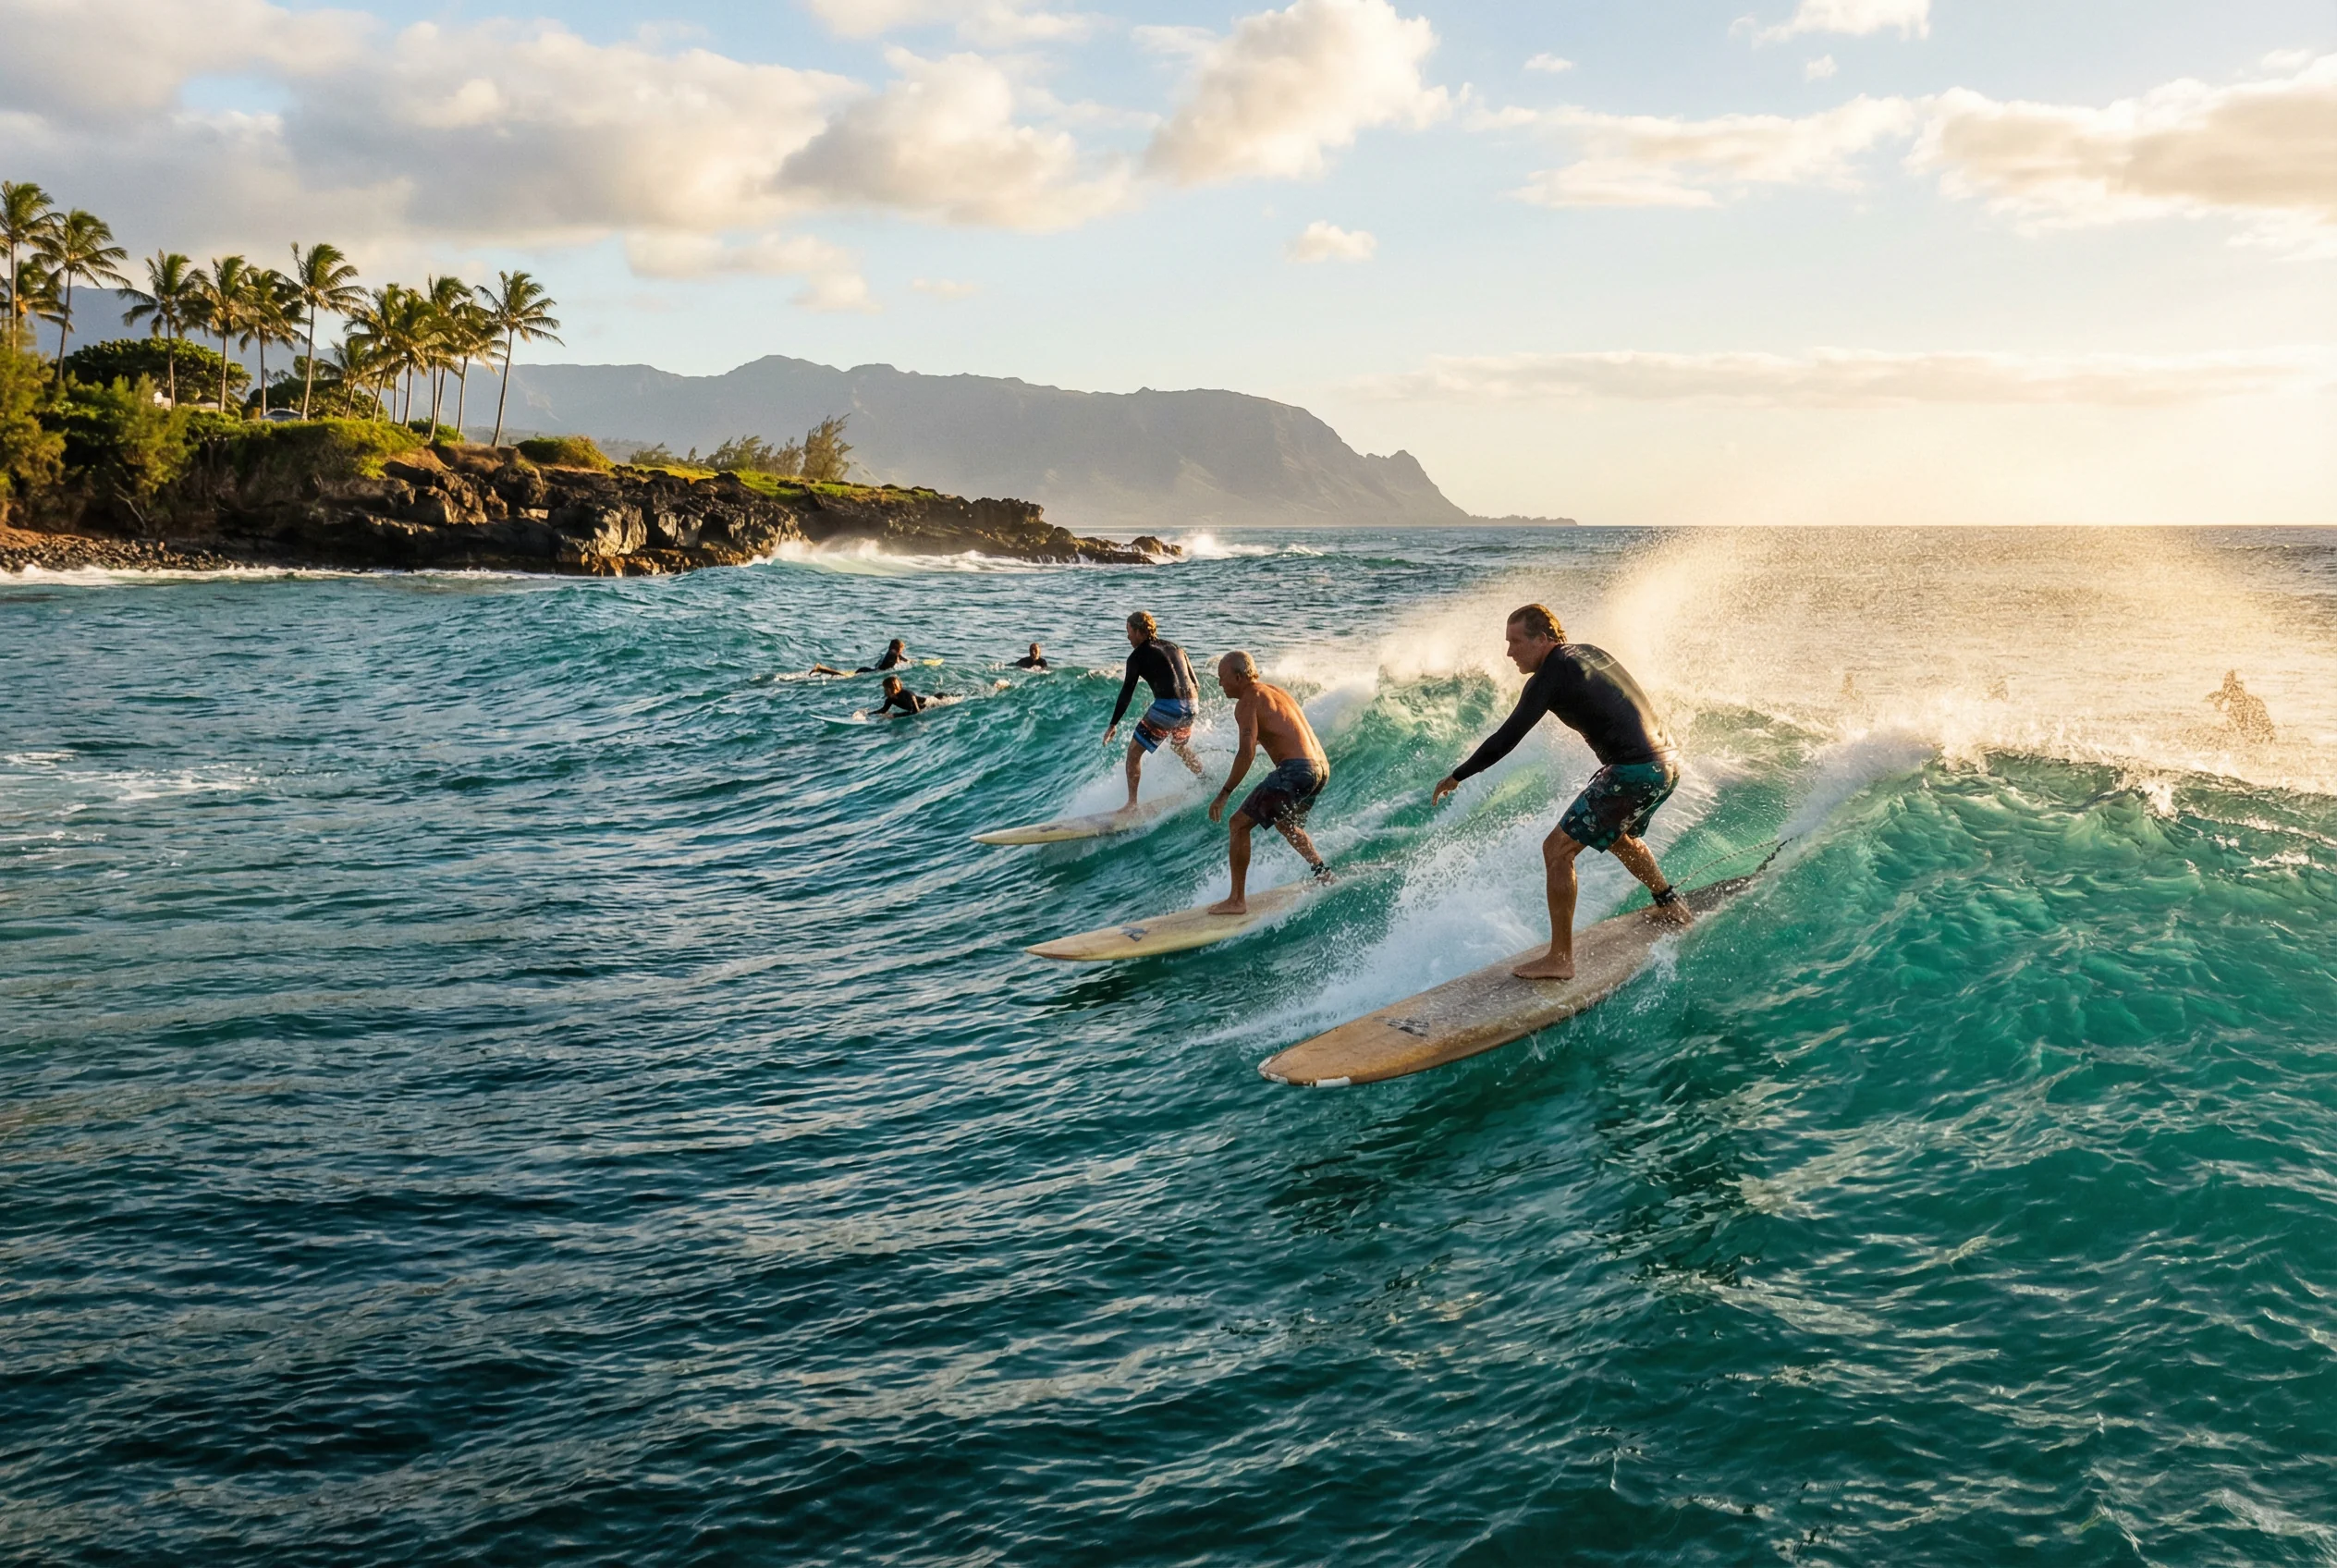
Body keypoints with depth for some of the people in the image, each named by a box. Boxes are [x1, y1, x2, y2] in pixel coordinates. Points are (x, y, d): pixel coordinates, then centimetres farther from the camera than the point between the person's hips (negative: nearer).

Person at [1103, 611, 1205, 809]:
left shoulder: (1138, 656, 1)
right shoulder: (1175, 648, 19)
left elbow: (1127, 692, -5)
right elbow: (1195, 684, 19)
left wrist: (1113, 724, -3)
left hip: (1167, 706, -7)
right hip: (1190, 705, 7)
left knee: (1134, 752, 3)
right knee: (1179, 746, 36)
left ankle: (1132, 804, -2)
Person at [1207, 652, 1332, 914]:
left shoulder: (1248, 702, -7)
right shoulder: (1276, 692, 20)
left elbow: (1248, 751, -19)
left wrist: (1224, 793, -17)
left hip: (1295, 771, -9)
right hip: (1321, 767, 9)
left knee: (1238, 824, -3)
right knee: (1284, 823, 34)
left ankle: (1237, 900, -5)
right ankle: (1323, 872, 30)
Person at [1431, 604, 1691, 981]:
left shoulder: (1552, 674, -11)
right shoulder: (1591, 653, 14)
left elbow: (1509, 736, -13)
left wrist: (1457, 776, -6)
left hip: (1635, 773, -10)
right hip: (1668, 765, 10)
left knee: (1557, 849, -6)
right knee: (1617, 837, 34)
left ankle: (1560, 958, -6)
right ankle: (1672, 907, 49)